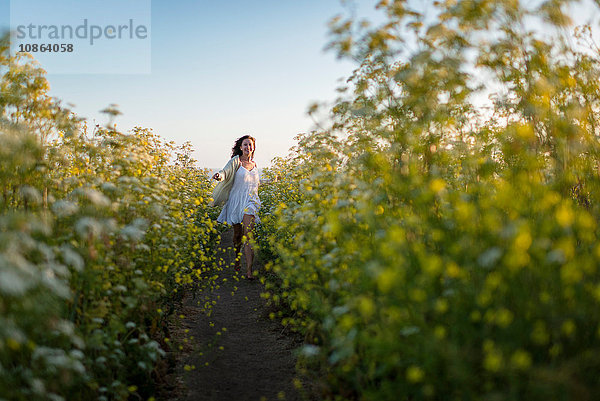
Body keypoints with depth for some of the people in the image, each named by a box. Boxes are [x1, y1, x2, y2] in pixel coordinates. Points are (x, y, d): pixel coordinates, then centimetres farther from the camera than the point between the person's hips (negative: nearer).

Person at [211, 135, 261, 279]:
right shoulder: (236, 160, 0)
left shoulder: (254, 164, 14)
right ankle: (237, 258, 39)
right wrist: (219, 176, -40)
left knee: (248, 235, -13)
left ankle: (249, 270, -20)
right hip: (236, 201, -1)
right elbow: (226, 171, -19)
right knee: (237, 234, 11)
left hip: (250, 202, 1)